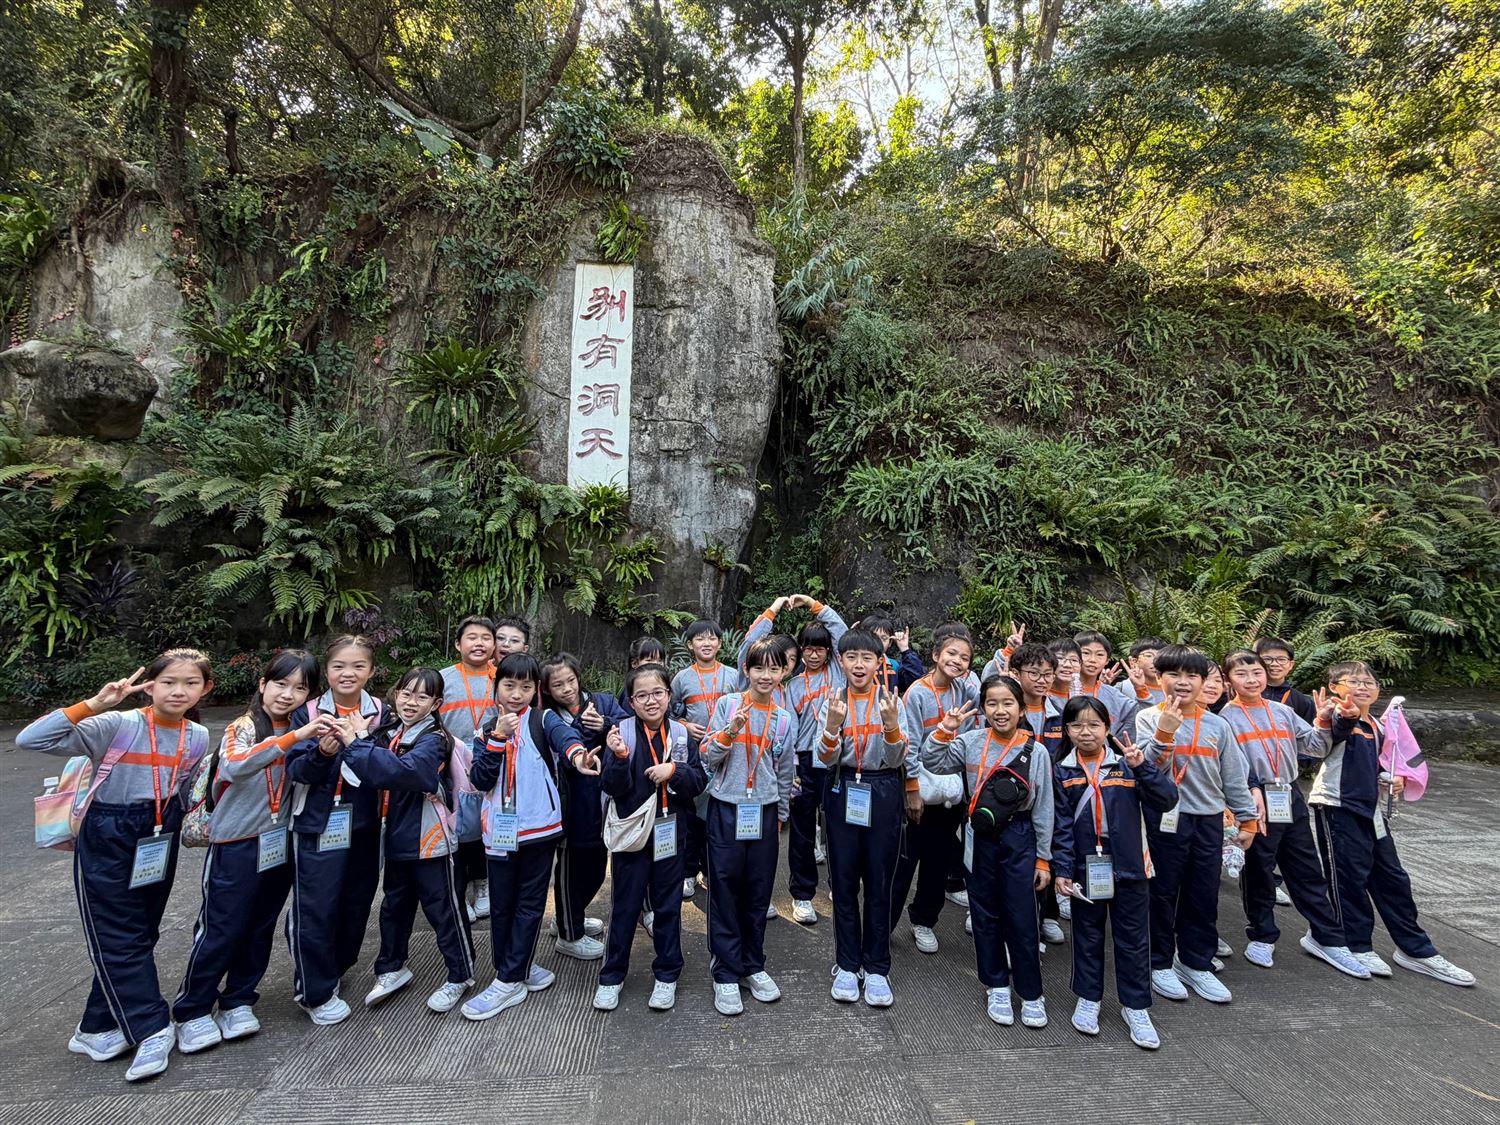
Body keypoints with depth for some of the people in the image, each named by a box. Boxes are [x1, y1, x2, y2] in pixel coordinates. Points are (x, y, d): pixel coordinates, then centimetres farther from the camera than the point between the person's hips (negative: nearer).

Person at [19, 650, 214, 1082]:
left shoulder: (198, 737, -3)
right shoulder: (117, 726, -18)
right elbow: (30, 739, -25)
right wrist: (93, 704, -32)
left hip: (160, 842, 5)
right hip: (107, 841, -5)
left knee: (142, 935, 13)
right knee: (119, 938, 0)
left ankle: (99, 1028, 31)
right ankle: (153, 1030, 9)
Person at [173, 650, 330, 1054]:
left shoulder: (299, 730, 2)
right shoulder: (243, 728, -15)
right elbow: (233, 765, -37)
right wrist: (295, 737, -46)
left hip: (280, 845, 5)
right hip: (236, 845, -5)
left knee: (261, 927, 14)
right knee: (220, 929, 4)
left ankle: (238, 1002, 30)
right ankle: (191, 1012, 23)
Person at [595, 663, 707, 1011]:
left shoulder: (683, 734, -2)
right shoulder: (622, 732, -9)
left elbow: (700, 781, -2)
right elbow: (611, 787, -12)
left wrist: (674, 770, -19)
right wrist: (619, 757, -30)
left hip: (669, 833, 2)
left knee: (668, 906, 14)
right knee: (624, 907, 10)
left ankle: (667, 975, 30)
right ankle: (612, 975, 28)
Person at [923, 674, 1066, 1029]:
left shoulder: (1036, 751, -8)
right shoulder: (971, 742, -6)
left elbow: (1044, 809, -2)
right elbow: (932, 763, -9)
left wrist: (1044, 859, 1)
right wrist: (944, 732, -24)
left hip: (1019, 839, -1)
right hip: (980, 838, 2)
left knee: (1022, 919, 4)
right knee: (985, 915, 13)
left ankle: (1031, 993, 23)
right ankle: (996, 986, 30)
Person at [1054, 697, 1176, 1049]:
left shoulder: (1127, 765, -5)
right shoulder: (1063, 771, -4)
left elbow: (1166, 800, -12)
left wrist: (1142, 766, -24)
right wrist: (1063, 869, -10)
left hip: (1128, 868, 0)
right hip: (1085, 869, 0)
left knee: (1133, 939, 11)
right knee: (1087, 936, 15)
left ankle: (1135, 1007, 28)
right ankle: (1088, 999, 32)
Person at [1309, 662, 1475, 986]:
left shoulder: (1376, 727, 13)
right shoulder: (1338, 718, -12)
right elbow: (1336, 734, -39)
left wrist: (1389, 780, 2)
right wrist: (1347, 718, -61)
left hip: (1371, 809, 8)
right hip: (1337, 808, -8)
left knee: (1392, 878, 15)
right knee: (1349, 878, 0)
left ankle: (1416, 949, 28)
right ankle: (1357, 947, 14)